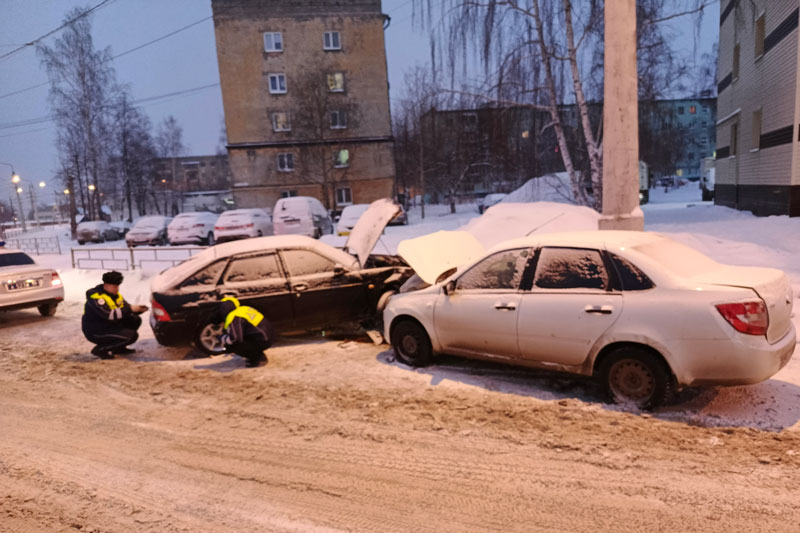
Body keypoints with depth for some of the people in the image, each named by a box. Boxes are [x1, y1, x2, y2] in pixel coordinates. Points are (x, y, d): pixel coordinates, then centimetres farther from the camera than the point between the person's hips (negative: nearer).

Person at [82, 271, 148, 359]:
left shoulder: (115, 295, 7)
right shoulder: (96, 297, -21)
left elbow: (124, 310, 9)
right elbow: (109, 315, -33)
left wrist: (139, 309, -12)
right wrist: (130, 309, -32)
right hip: (96, 333, -9)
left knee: (136, 320, 5)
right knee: (132, 335, -22)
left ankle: (119, 347, 13)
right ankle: (100, 349, -9)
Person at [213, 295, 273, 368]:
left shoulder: (234, 318, -16)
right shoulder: (243, 309, 13)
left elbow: (234, 338, -25)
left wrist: (223, 338, -6)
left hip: (262, 342, -10)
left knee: (229, 346, -9)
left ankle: (258, 358, -1)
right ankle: (259, 355, 21)